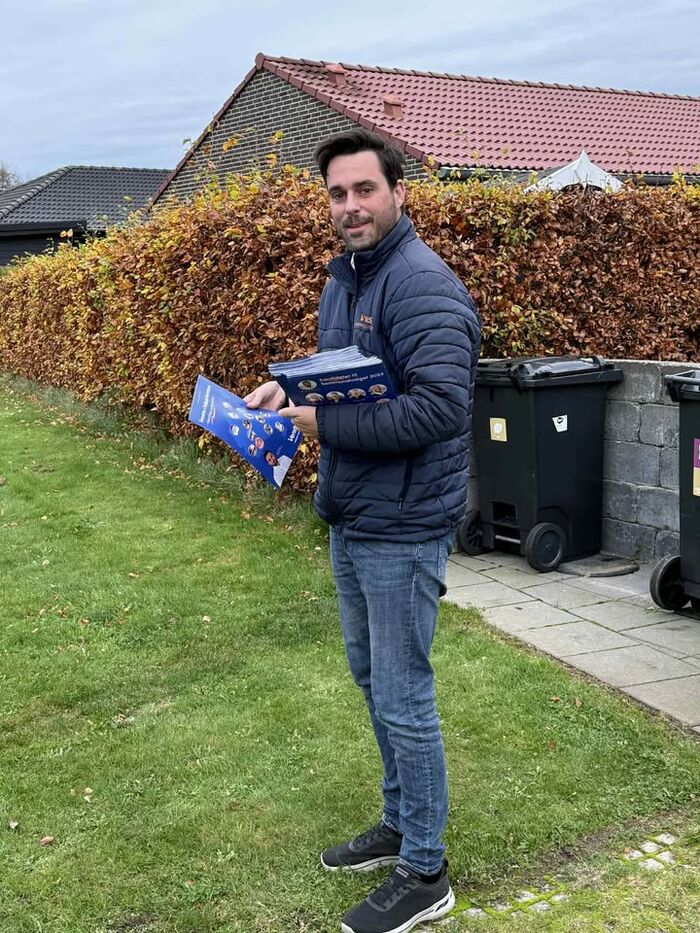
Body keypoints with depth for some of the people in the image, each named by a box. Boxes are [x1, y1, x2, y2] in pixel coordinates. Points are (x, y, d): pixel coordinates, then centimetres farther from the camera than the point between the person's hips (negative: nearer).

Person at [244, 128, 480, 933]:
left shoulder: (424, 286, -19)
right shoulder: (342, 277, 11)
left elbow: (439, 407, -29)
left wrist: (325, 425, -23)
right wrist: (287, 389, 1)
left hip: (402, 527, -9)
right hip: (349, 518, 10)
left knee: (402, 696, 0)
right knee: (371, 678, 20)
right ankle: (400, 824, 39)